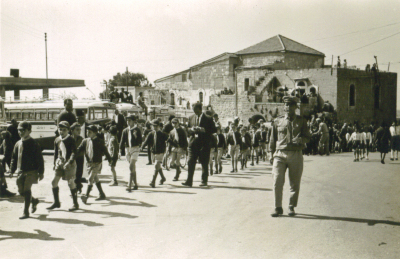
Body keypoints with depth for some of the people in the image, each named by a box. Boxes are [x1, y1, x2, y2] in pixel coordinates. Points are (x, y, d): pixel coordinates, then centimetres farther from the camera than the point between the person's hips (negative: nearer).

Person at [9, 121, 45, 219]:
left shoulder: (33, 144, -6)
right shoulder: (18, 144, 11)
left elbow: (39, 158, -6)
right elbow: (14, 158, 17)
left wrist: (41, 172, -9)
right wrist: (12, 170, 9)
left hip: (31, 171, -6)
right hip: (21, 171, 6)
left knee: (27, 190, -10)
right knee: (21, 191, 7)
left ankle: (26, 212, -2)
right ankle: (34, 200, 34)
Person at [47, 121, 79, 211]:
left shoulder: (71, 139, -8)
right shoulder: (57, 140, 9)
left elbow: (74, 152, -14)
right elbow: (56, 152, 18)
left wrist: (69, 162, -25)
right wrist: (55, 163, 15)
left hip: (69, 164, -6)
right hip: (59, 163, 6)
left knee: (71, 183, -2)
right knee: (54, 181, 1)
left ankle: (75, 204, 8)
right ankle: (56, 202, 16)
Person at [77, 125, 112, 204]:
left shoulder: (99, 141, -6)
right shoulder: (85, 141, 7)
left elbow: (105, 150, 1)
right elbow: (79, 149, 6)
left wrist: (109, 159, 7)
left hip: (97, 163, -6)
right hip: (89, 163, 6)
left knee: (91, 178, -15)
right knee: (96, 179, 14)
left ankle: (86, 196, -19)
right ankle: (102, 195, 25)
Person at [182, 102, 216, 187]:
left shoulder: (208, 119, 1)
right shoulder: (191, 118, 14)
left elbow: (214, 130, -2)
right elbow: (187, 129, 18)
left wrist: (203, 130, -15)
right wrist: (192, 129, -5)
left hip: (204, 143, -3)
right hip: (193, 143, 3)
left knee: (204, 163, 3)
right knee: (190, 162, -5)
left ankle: (204, 181, 13)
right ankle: (189, 181, -3)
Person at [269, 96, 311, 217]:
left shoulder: (301, 121, 10)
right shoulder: (278, 121, 11)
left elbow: (307, 136, 8)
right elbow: (273, 139, 16)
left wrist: (301, 139, -14)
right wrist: (272, 152, 12)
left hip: (296, 154, 0)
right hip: (280, 154, 0)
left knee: (295, 183, 5)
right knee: (277, 181, -9)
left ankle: (291, 207, 18)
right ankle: (278, 207, 1)